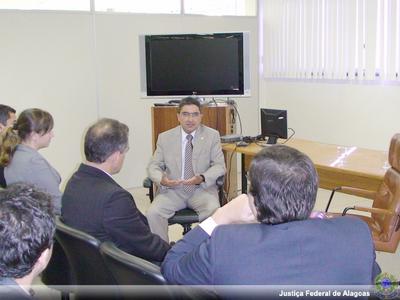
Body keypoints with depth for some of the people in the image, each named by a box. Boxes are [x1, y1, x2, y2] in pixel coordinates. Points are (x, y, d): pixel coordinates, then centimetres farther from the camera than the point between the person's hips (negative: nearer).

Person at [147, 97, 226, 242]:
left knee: (214, 212, -31)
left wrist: (202, 178, -21)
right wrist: (162, 179, -17)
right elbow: (153, 166, 8)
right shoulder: (165, 137, 7)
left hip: (202, 189, -1)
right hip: (172, 190, 1)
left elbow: (219, 166, 1)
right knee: (153, 213, -25)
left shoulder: (212, 136, 5)